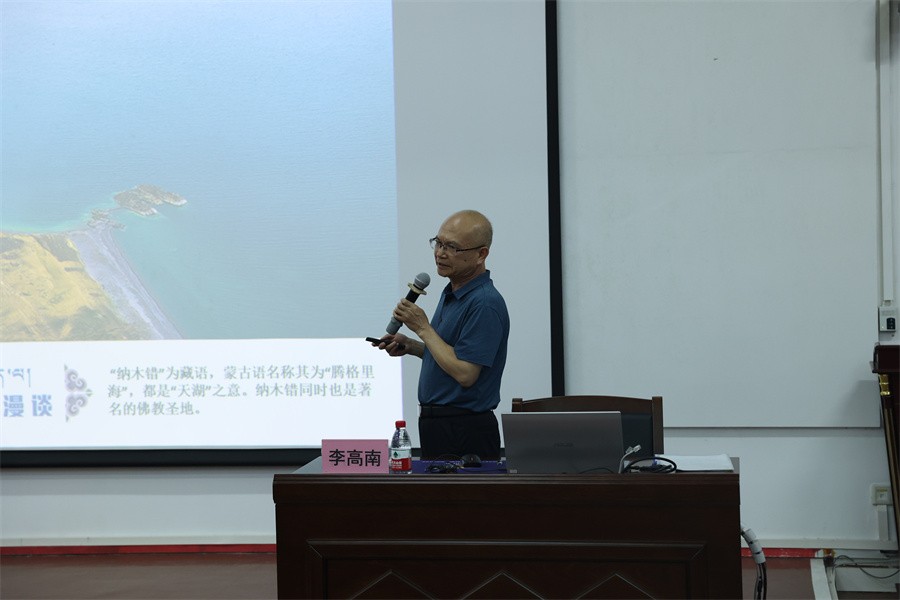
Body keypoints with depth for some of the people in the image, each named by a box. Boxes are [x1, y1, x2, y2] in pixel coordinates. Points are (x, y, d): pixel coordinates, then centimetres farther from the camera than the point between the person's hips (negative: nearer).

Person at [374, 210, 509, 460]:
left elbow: (464, 372, -25)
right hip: (436, 424, 10)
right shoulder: (451, 294, 11)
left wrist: (422, 328, -17)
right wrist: (409, 346, 7)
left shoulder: (485, 304, -20)